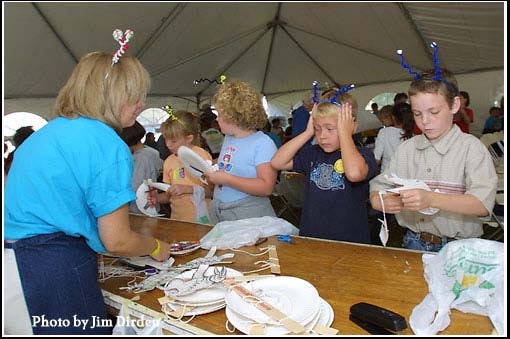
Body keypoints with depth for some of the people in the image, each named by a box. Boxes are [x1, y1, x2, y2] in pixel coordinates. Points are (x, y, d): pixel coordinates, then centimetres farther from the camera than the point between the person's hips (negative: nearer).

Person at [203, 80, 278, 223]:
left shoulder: (263, 143, -14)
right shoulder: (228, 138, 11)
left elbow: (266, 188, -22)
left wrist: (226, 179, -23)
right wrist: (209, 170, 6)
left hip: (248, 214, -7)